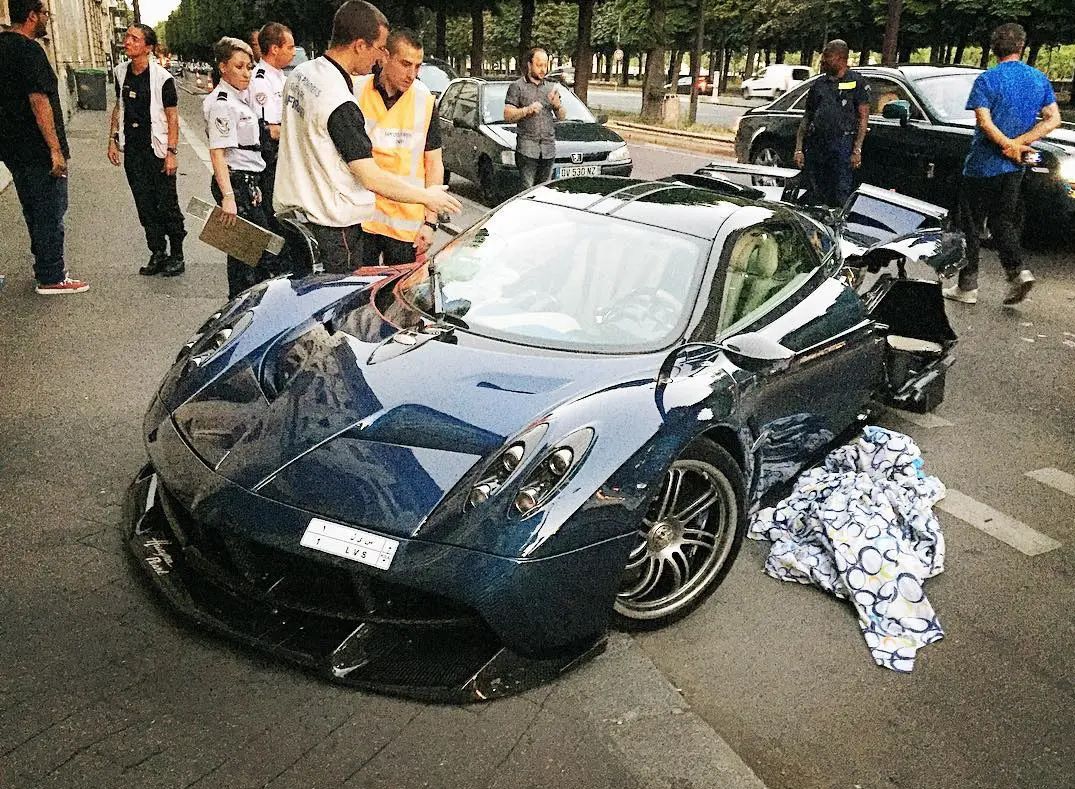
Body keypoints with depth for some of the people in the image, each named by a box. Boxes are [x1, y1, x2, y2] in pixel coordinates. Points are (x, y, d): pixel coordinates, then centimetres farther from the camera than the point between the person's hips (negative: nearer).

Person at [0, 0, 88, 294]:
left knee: (34, 211, 19)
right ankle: (51, 278, 3)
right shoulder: (29, 50, -17)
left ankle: (47, 266, 30)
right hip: (37, 149, -9)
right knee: (50, 213, -2)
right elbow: (39, 101, -23)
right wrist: (56, 150, -22)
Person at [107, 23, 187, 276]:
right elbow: (119, 107, 17)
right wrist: (113, 140, 11)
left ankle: (176, 256, 10)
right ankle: (157, 254, 18)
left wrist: (171, 152, -14)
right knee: (145, 205, 9)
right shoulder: (121, 72, 8)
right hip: (132, 150, 6)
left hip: (158, 150, -6)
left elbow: (172, 117, -9)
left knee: (166, 205, -1)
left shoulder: (162, 78, -10)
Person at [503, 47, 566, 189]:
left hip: (549, 148, 5)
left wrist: (557, 105, -3)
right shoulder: (517, 87, 4)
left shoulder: (551, 87, 19)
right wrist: (527, 110, -18)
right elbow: (507, 115, -3)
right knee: (527, 190, -11)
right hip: (527, 148, -5)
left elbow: (562, 117, 18)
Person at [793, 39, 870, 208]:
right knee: (813, 198, 5)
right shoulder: (818, 84, 19)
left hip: (841, 145, -5)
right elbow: (806, 118, 17)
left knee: (841, 198, -8)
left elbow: (863, 117, 0)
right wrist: (798, 149, 7)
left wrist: (857, 150, -11)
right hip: (814, 146, 5)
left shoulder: (856, 82, 5)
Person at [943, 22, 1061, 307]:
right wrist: (1019, 143, -8)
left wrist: (1010, 145, -9)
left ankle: (967, 286, 7)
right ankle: (1018, 272, -3)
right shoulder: (1040, 79, 6)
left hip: (982, 165, -5)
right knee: (1004, 221, 16)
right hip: (1014, 167, 5)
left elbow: (984, 121, -19)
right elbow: (1053, 119, 1)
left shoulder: (987, 79, -10)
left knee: (971, 225, 4)